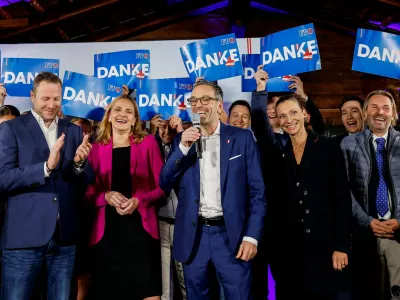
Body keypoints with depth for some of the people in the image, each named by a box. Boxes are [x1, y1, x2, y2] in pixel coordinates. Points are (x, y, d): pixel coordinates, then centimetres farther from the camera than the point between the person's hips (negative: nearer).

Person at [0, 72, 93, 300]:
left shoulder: (74, 131, 10)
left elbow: (86, 179, 8)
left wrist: (78, 163, -14)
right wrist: (46, 167, -23)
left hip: (65, 235, 4)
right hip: (24, 235, -3)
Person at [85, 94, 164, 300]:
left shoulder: (147, 143, 4)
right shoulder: (97, 147, 8)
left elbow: (162, 186, 2)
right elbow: (88, 192, 9)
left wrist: (139, 200, -15)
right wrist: (106, 196, -11)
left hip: (141, 227, -1)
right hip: (107, 230, 2)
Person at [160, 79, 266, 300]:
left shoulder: (242, 138, 0)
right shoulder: (182, 140, 6)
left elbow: (257, 191, -2)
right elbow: (164, 184, -1)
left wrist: (251, 236, -10)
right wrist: (182, 147, -13)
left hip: (230, 234, -2)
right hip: (193, 235, 3)